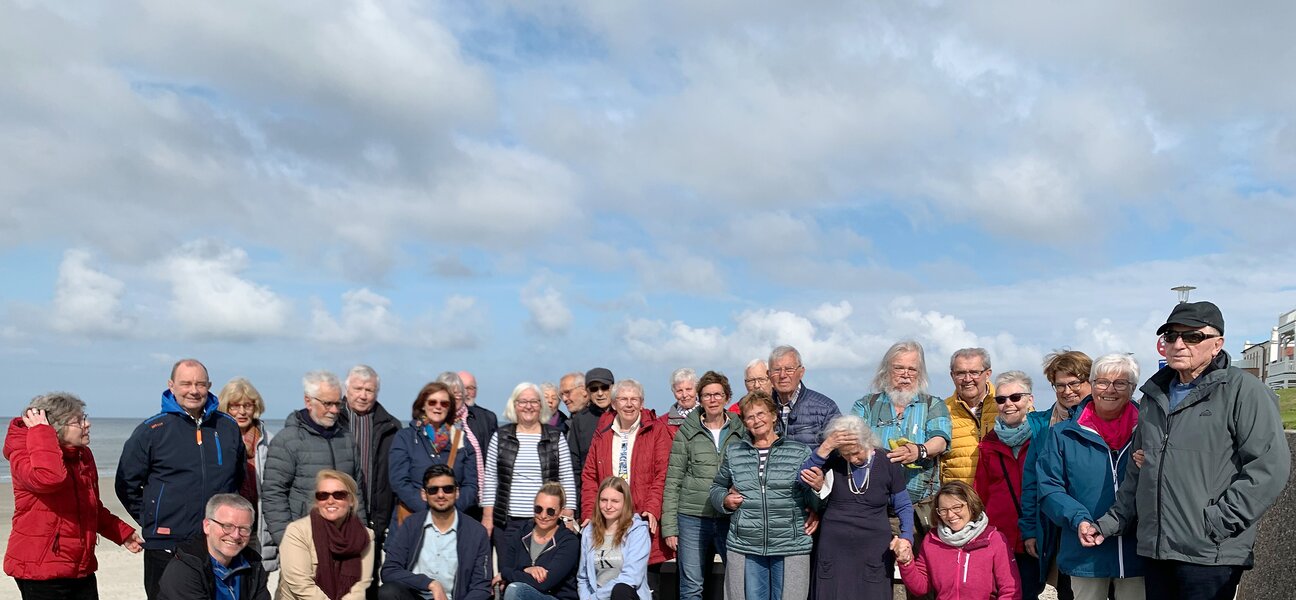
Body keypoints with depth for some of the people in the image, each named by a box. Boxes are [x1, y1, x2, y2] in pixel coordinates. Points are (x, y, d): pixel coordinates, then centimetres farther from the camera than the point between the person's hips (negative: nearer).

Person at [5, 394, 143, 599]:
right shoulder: (23, 456, -12)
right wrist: (41, 431, -27)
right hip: (40, 569, -8)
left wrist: (122, 532, 24)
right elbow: (49, 478, -39)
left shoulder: (83, 455, 12)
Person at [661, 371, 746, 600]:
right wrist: (669, 526, -2)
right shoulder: (687, 433, 3)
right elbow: (672, 483, 2)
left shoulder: (741, 431, 7)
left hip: (731, 519, 1)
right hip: (692, 518, -1)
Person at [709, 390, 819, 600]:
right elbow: (717, 487, 22)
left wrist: (815, 512, -10)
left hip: (791, 549, -2)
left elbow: (812, 493, 7)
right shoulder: (734, 454, 10)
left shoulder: (800, 452, 3)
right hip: (745, 548, 2)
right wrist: (725, 500, 3)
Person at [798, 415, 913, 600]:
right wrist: (826, 446, -26)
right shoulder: (832, 460, -4)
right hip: (834, 549, 0)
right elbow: (804, 477, -19)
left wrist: (906, 537, -11)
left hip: (874, 551, 0)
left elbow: (903, 507, 6)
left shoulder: (888, 463, -3)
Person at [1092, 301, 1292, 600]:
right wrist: (1113, 520, 14)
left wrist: (1217, 522, -15)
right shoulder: (1155, 395, 15)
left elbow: (1270, 466, -13)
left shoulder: (1244, 390, -5)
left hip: (1210, 556, -6)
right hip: (1155, 551, 6)